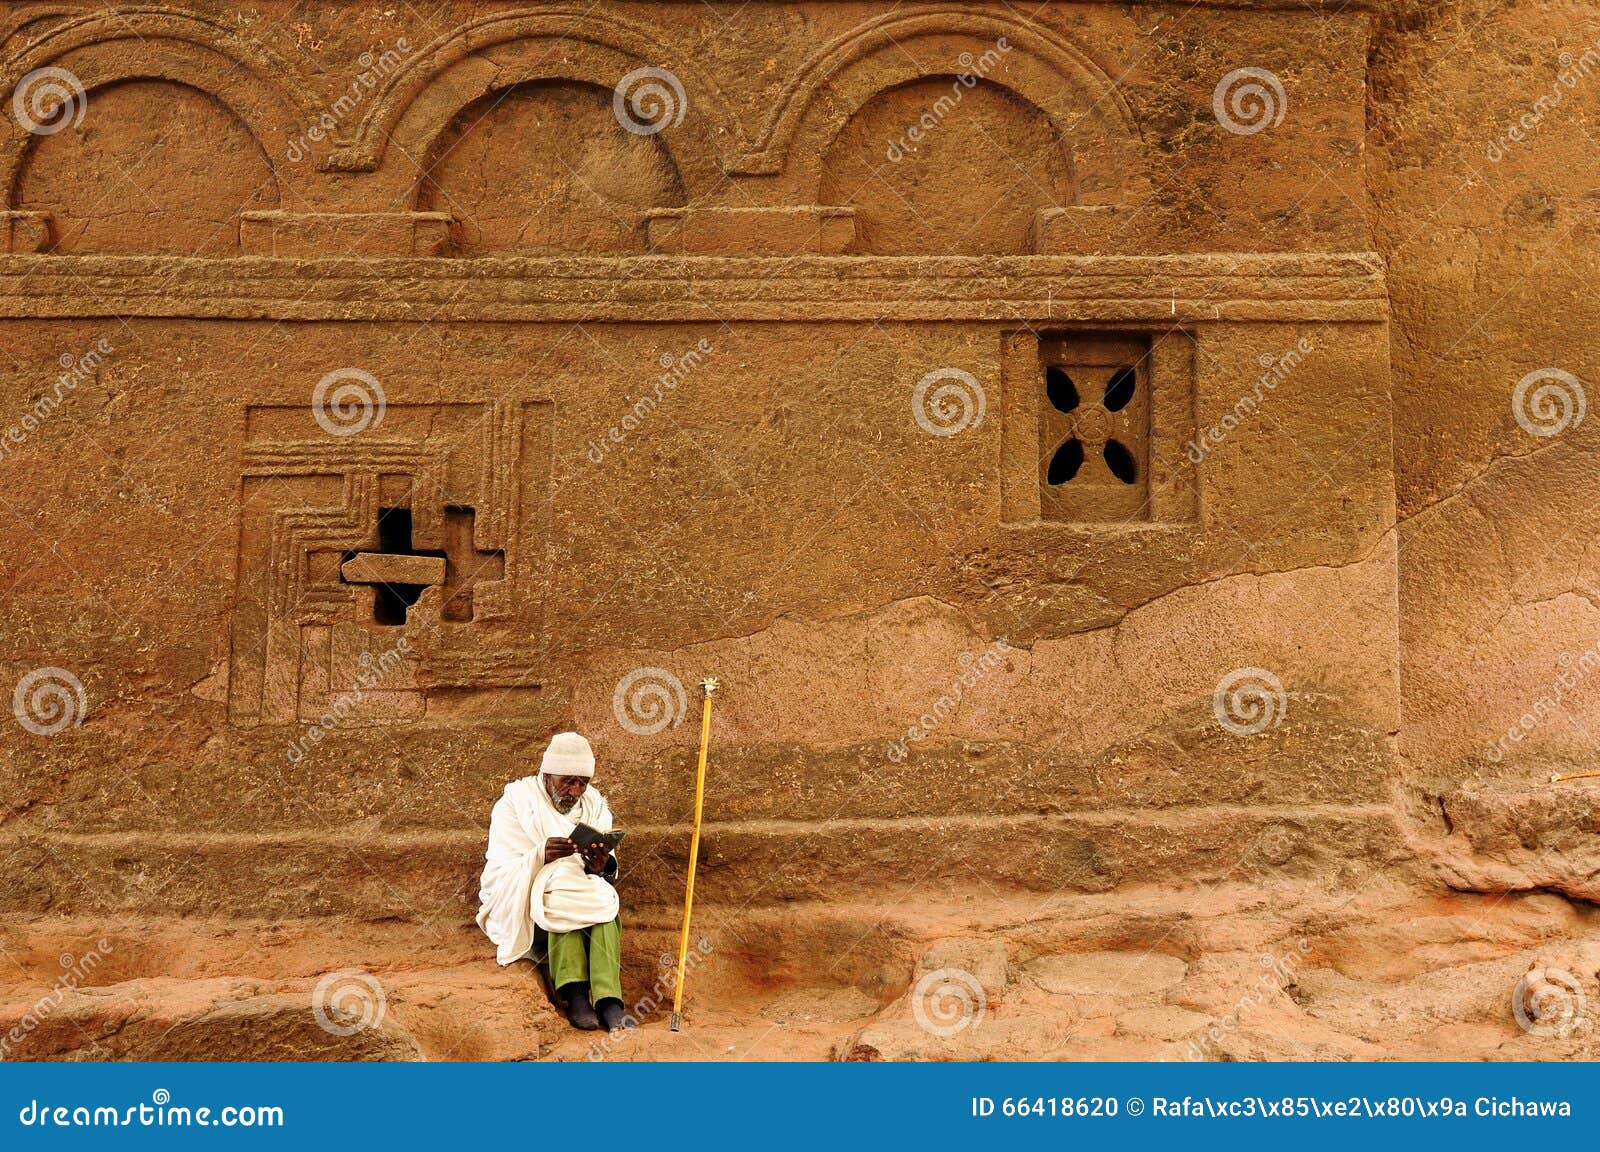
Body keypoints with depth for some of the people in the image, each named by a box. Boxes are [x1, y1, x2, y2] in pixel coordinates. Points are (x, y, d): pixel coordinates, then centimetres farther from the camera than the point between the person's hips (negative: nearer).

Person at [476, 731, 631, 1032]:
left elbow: (608, 870, -1)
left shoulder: (594, 804, 6)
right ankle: (574, 995, -46)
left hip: (583, 893, 3)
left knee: (606, 899, -30)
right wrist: (541, 856, -35)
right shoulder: (515, 802, -6)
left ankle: (608, 999, -44)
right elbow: (501, 872, -14)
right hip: (519, 909, -3)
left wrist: (601, 866, -27)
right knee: (557, 901, -35)